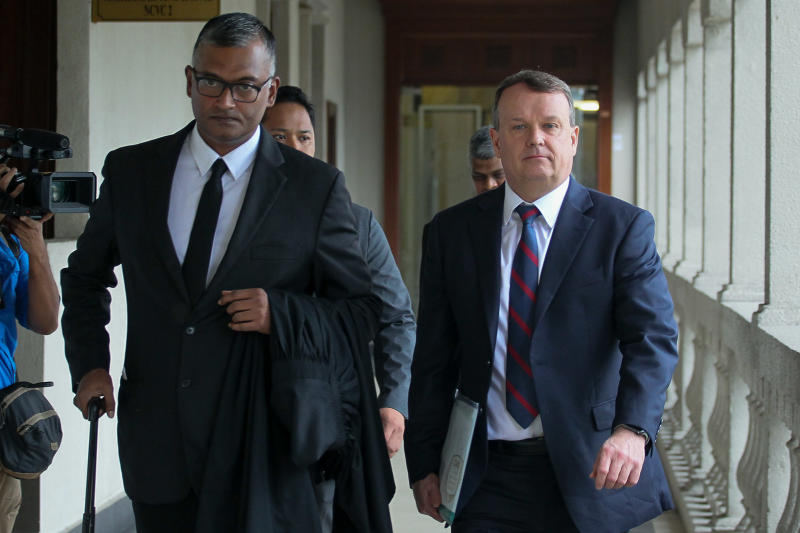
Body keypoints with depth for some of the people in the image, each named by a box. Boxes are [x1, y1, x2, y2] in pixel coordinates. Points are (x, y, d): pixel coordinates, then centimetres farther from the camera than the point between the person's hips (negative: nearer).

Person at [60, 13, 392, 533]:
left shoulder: (316, 186, -2)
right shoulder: (131, 171, 7)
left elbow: (361, 310, 1)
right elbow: (86, 276, 20)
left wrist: (281, 313, -16)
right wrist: (89, 364, 6)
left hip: (264, 447, -3)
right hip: (157, 443, 3)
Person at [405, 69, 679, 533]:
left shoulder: (623, 227, -1)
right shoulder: (451, 233, 6)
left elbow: (653, 336, -12)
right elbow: (434, 359, 7)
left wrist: (632, 429, -29)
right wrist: (424, 464, 2)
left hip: (589, 471, -1)